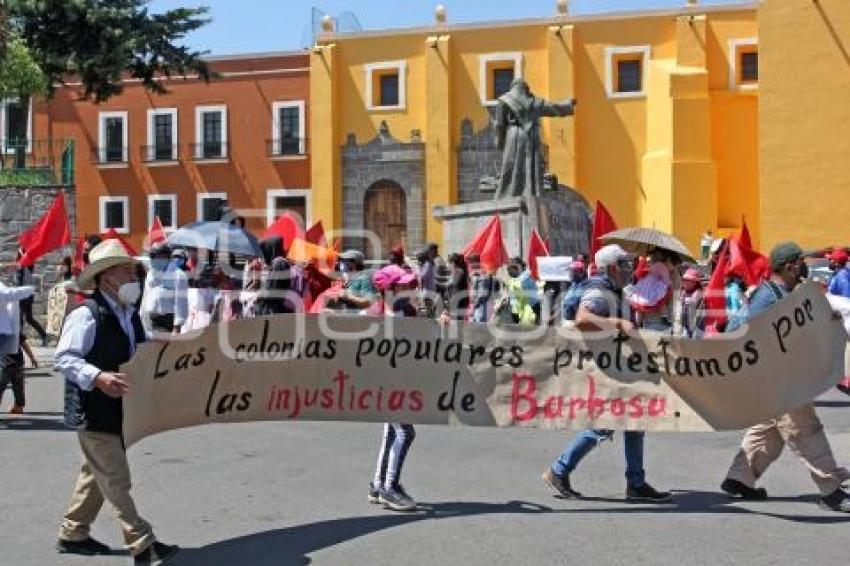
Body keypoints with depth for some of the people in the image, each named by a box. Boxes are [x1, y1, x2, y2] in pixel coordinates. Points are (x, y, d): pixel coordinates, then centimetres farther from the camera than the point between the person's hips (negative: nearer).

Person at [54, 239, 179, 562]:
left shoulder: (131, 316, 11)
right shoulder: (86, 315, -16)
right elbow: (64, 358, -21)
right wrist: (98, 377, -33)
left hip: (119, 410, 9)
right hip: (94, 412, -9)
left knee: (97, 475, 19)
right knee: (116, 480, -3)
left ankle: (73, 535, 33)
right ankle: (142, 546, 2)